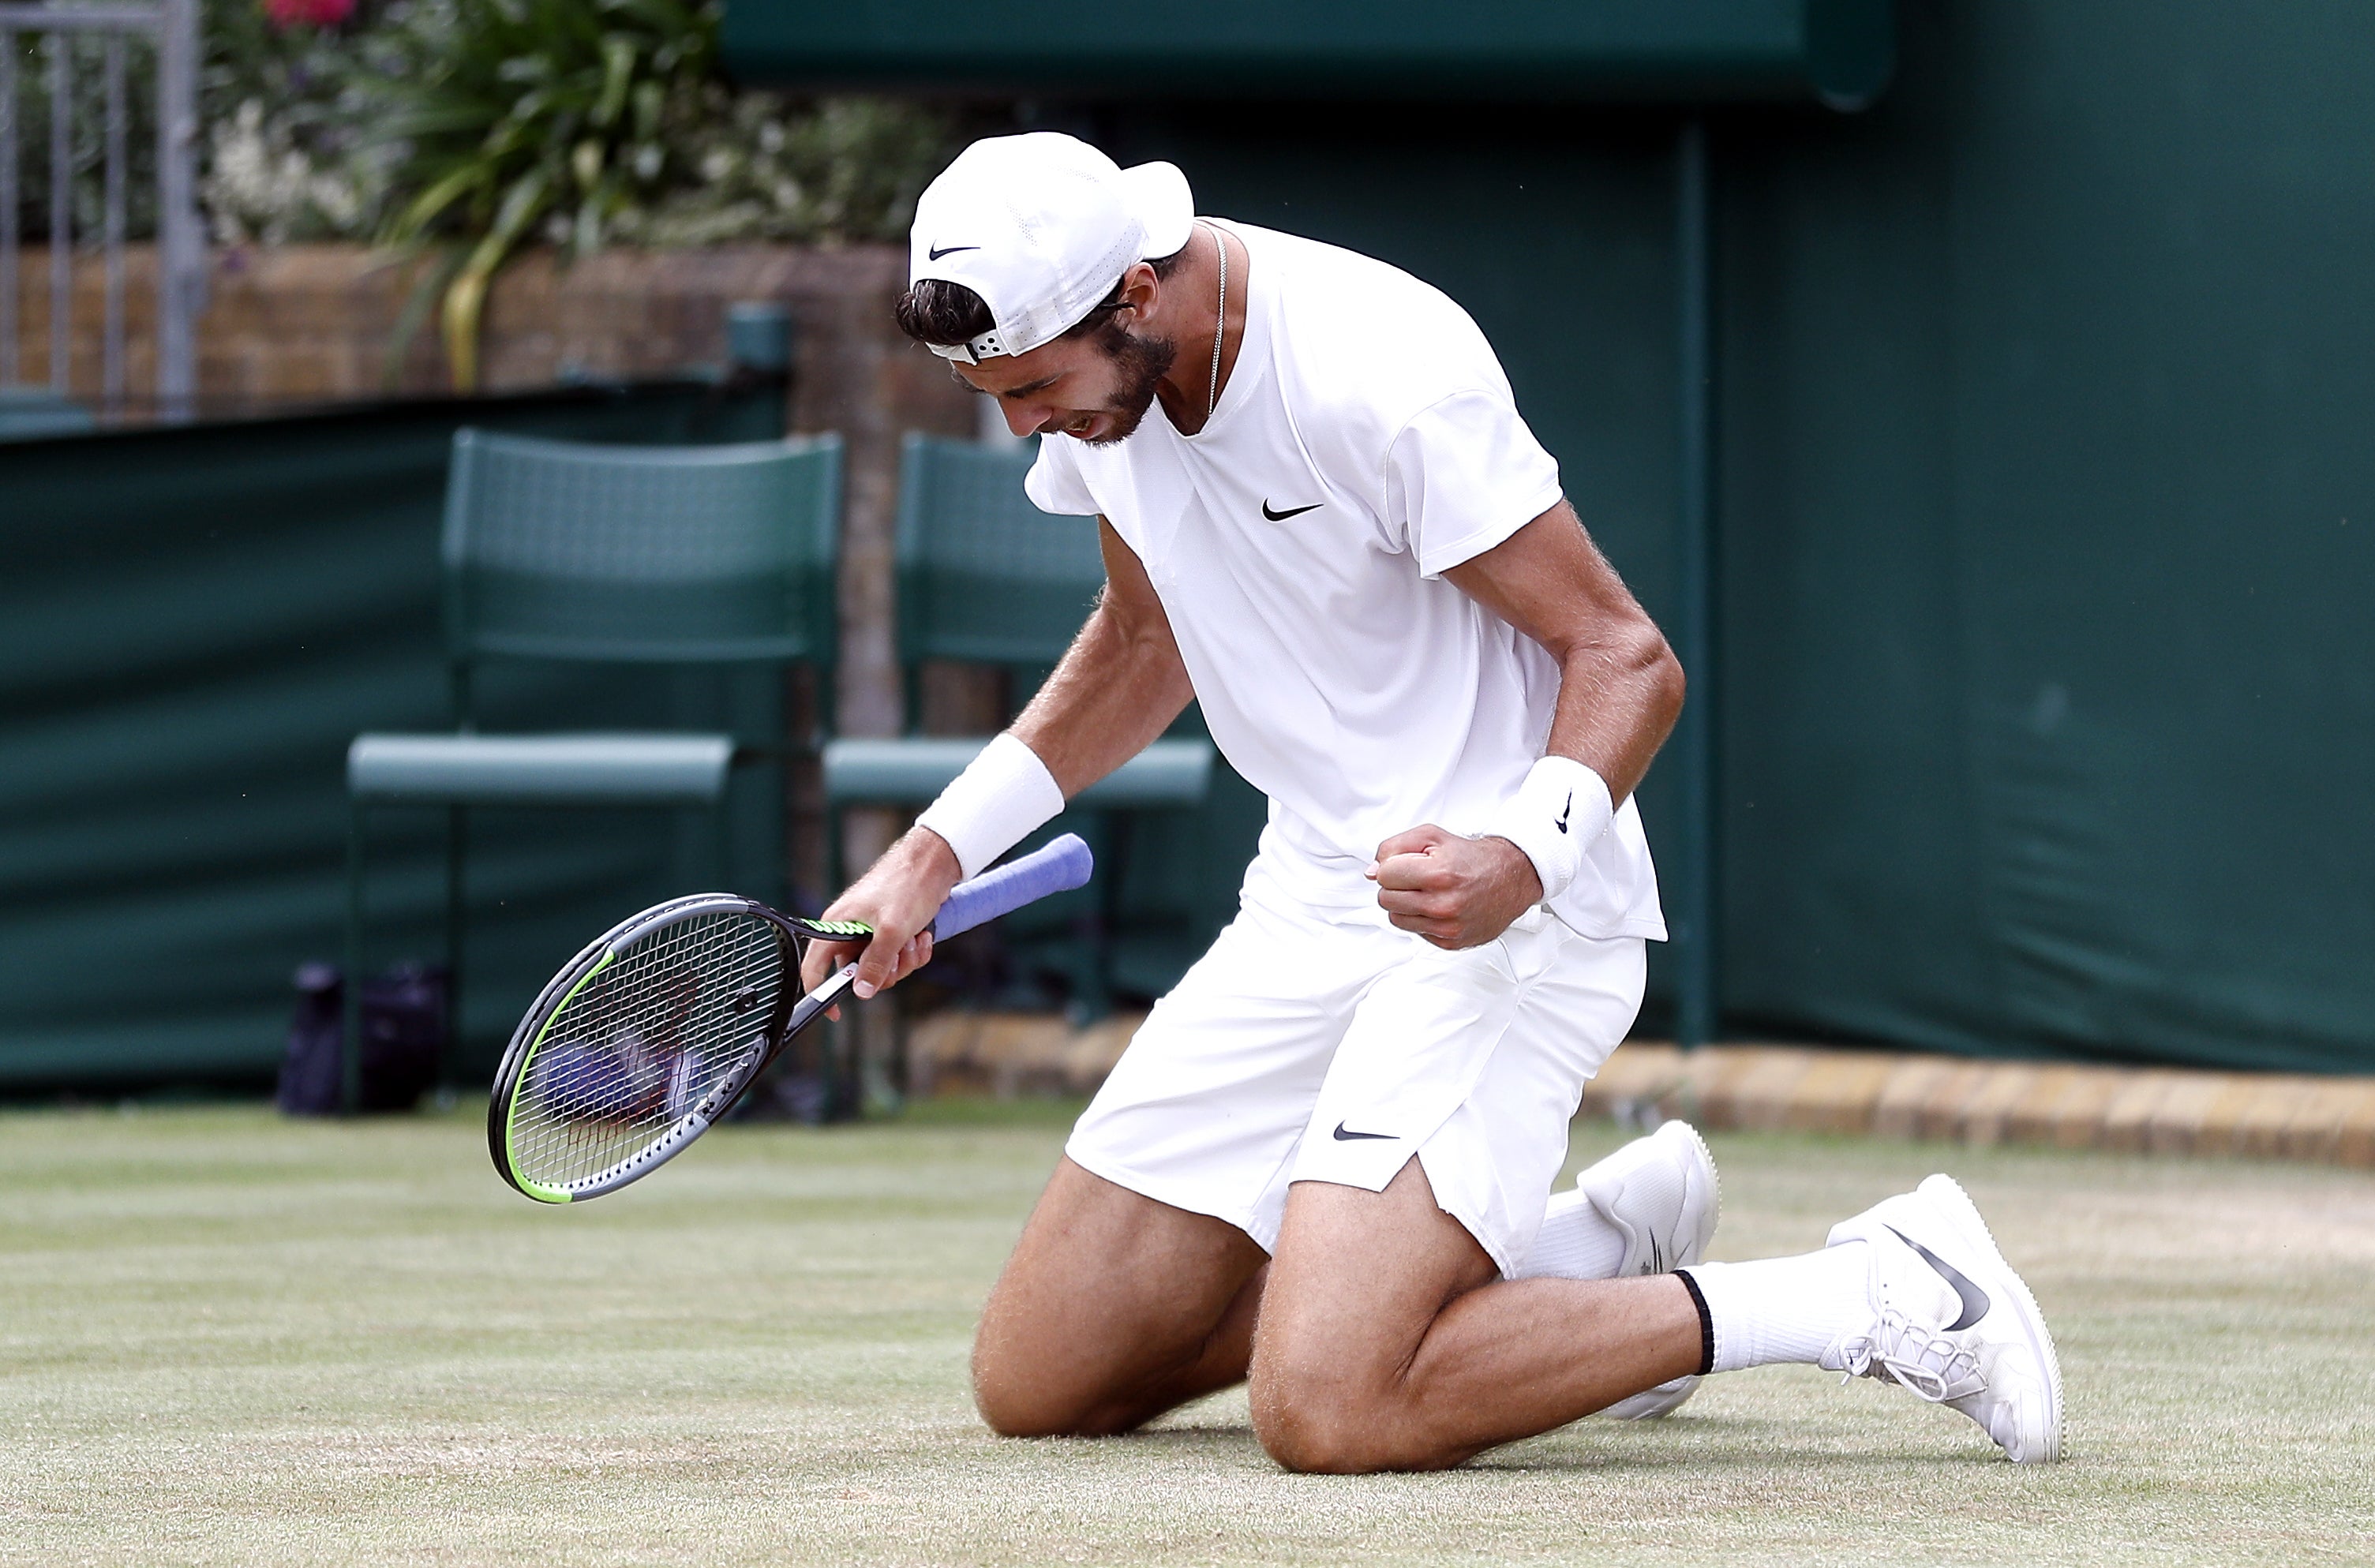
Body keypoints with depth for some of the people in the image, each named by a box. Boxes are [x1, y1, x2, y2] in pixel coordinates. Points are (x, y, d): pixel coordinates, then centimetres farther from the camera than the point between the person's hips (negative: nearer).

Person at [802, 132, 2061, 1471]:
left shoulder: (1384, 378, -24)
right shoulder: (1091, 375, 1)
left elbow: (1629, 660, -20)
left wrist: (1523, 856, -38)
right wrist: (936, 853, 12)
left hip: (1500, 913, -9)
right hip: (1311, 910, 9)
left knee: (1327, 1413, -27)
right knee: (1036, 1385, 4)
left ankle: (1872, 1299, -12)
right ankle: (1587, 1244, 15)